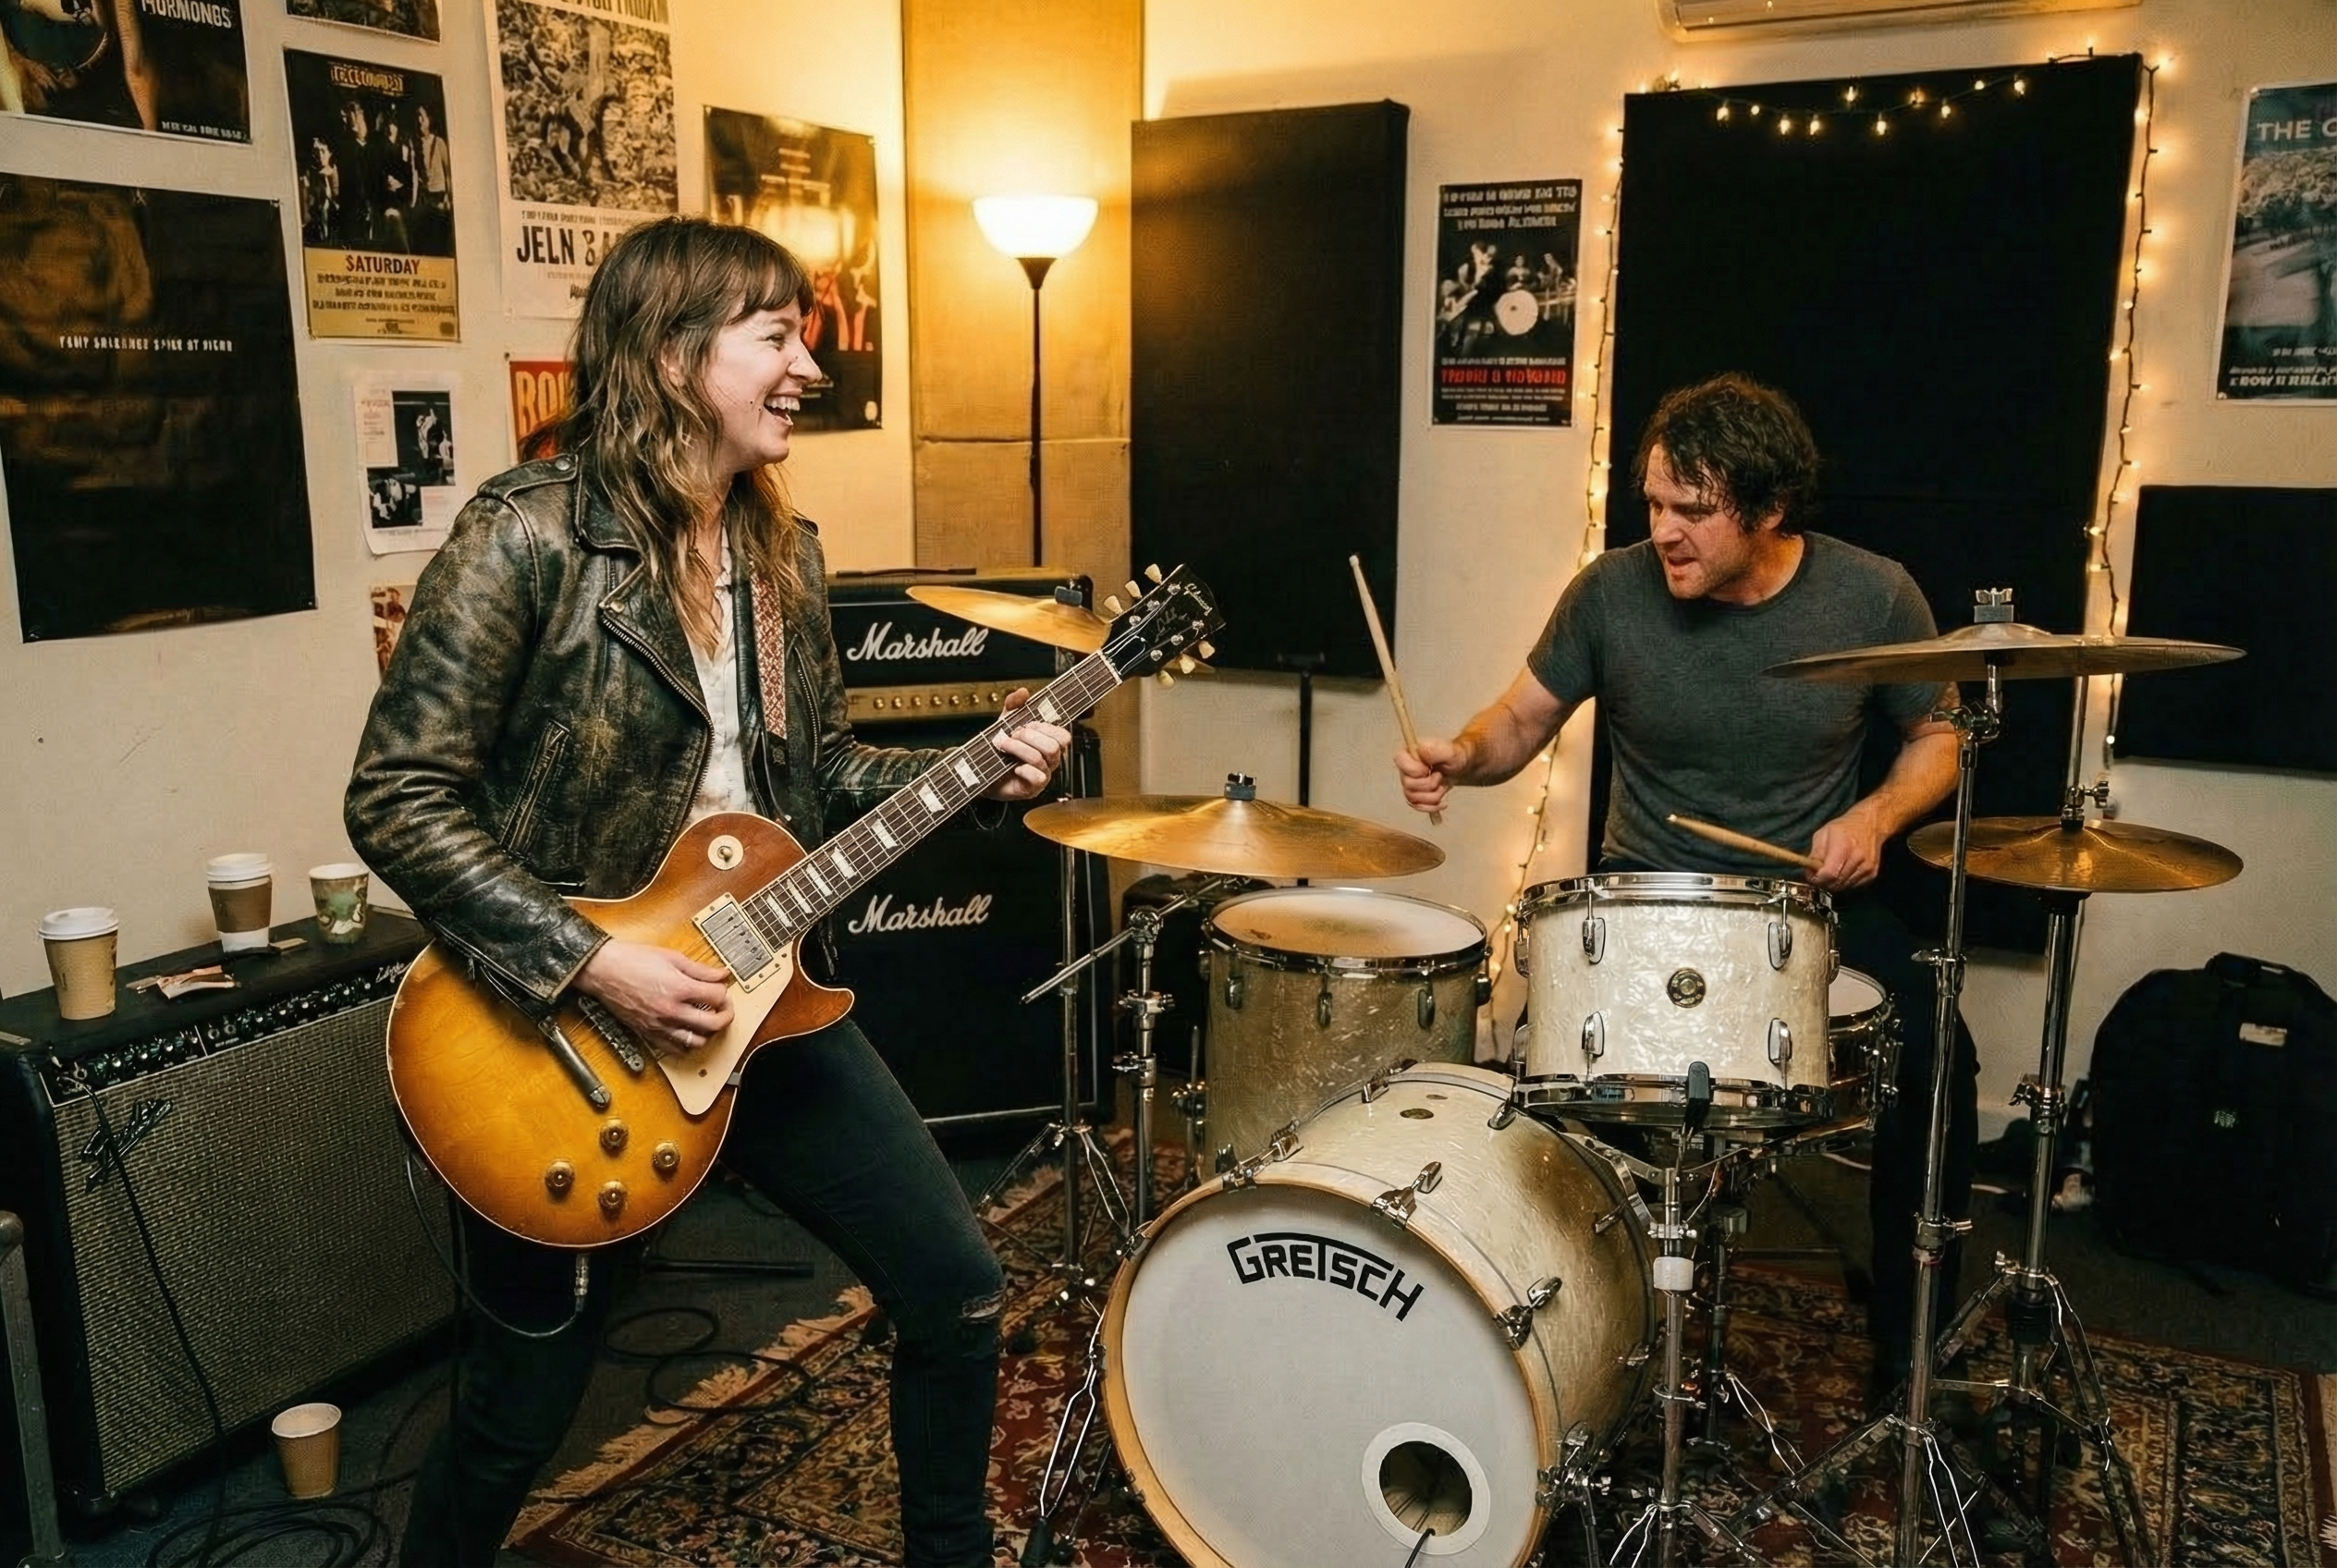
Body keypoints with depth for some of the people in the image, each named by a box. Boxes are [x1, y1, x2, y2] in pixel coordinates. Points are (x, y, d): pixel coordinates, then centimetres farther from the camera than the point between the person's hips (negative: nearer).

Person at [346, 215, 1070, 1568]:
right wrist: (589, 963, -23)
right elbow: (399, 799, -18)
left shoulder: (781, 550, 5)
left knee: (960, 1293, 8)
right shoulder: (529, 535, -17)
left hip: (756, 991, 6)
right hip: (566, 1021, -6)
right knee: (522, 1410, 10)